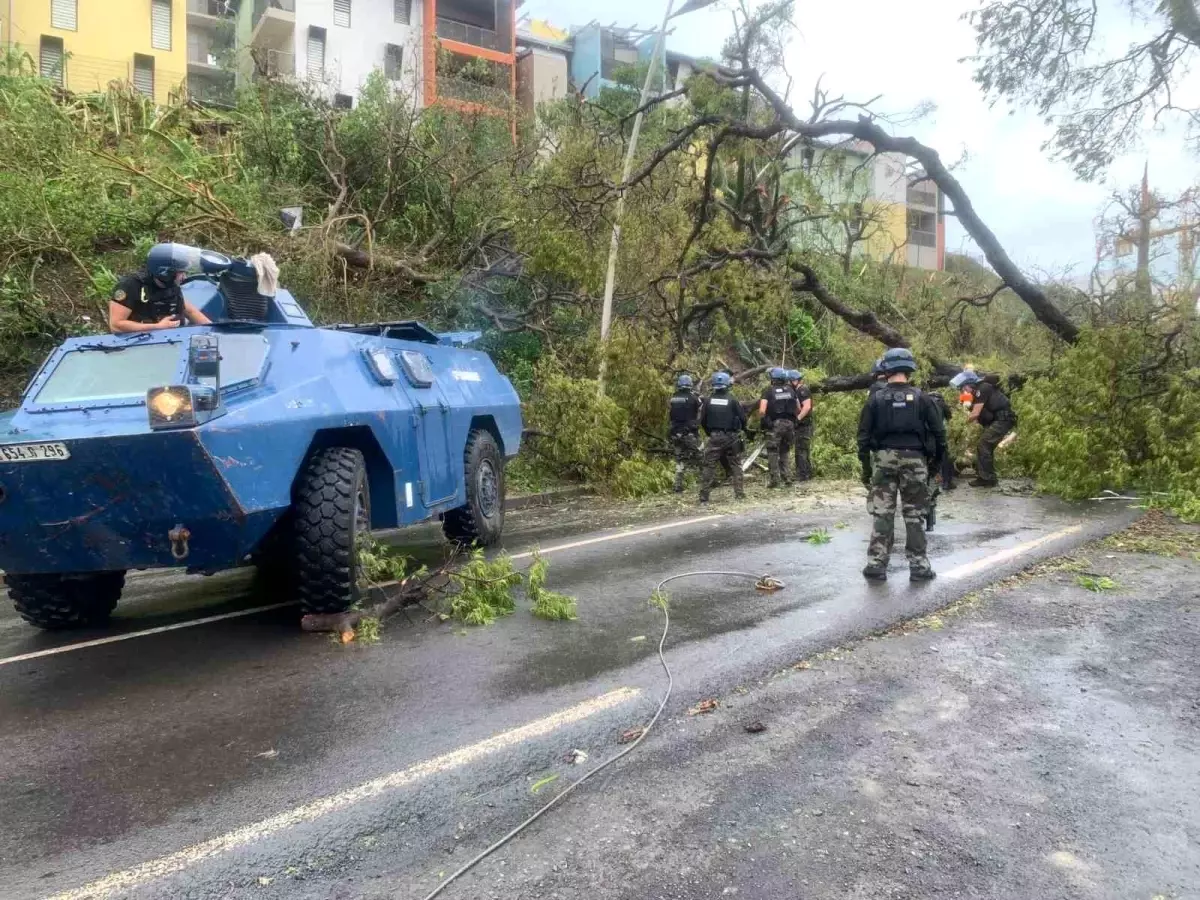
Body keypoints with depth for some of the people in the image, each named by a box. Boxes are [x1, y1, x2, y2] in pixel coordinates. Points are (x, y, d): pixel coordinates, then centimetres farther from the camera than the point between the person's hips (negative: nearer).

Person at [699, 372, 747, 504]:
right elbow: (742, 417, -4)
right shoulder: (732, 399, -5)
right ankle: (740, 493, 11)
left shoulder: (708, 400, 0)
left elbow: (702, 420, 3)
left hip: (714, 437, 0)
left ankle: (704, 496, -2)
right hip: (731, 437, 0)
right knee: (735, 465, 12)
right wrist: (743, 429, 16)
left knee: (708, 466, 2)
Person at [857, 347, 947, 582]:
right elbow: (938, 431, 1)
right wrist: (938, 460, 12)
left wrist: (865, 466, 8)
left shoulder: (876, 399, 0)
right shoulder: (920, 398, 0)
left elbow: (864, 435, 0)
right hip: (914, 459, 0)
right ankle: (919, 565, 9)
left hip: (883, 459, 0)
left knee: (882, 514, 4)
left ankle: (876, 565, 4)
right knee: (914, 515, 7)